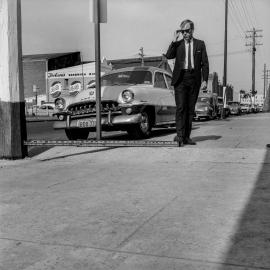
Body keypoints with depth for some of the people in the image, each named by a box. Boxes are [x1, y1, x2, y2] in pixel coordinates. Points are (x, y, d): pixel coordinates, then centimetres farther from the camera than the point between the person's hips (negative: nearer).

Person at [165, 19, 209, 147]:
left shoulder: (200, 44, 11)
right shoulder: (177, 44, 11)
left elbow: (205, 63, 7)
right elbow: (168, 56, -7)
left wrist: (205, 80, -2)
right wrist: (174, 40, -9)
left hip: (194, 79, 1)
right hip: (180, 78, -1)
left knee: (190, 109, 4)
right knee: (180, 107, -10)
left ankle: (186, 137, 8)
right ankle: (179, 135, -12)